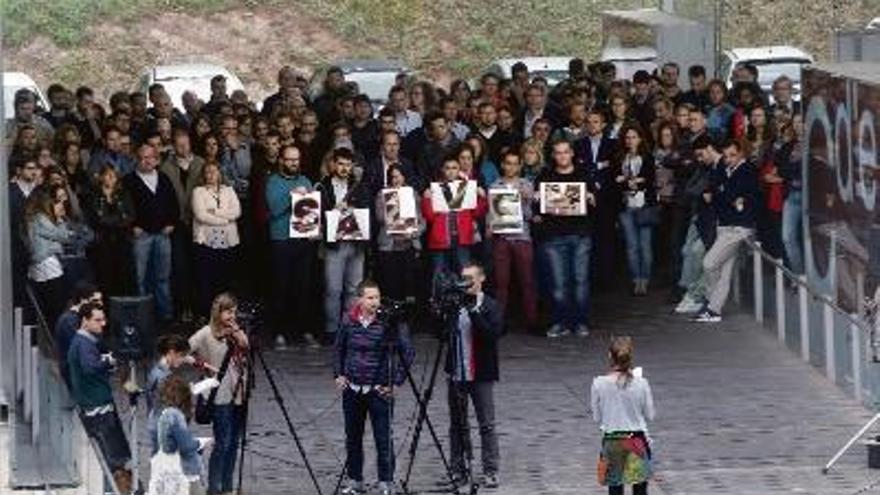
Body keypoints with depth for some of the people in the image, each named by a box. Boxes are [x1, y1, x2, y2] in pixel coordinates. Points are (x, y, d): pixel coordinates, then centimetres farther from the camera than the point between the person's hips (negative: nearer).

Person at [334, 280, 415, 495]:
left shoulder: (387, 323, -9)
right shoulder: (348, 321, 1)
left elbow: (407, 353, -4)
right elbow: (339, 349, 16)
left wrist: (396, 381, -7)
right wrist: (339, 374, 6)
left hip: (379, 390, -4)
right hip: (352, 389, 4)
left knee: (383, 438, -4)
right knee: (353, 437, 11)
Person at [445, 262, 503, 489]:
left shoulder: (490, 307, -3)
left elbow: (492, 334, -17)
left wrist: (474, 312, -22)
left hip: (481, 376, -4)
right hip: (457, 374, 4)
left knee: (487, 425, -2)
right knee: (457, 425, 8)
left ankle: (490, 472, 0)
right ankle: (458, 470, 14)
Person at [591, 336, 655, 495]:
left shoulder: (599, 384, -11)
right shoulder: (641, 384, -12)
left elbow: (597, 417, -2)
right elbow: (649, 415, -1)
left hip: (611, 441, 0)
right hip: (637, 441, 0)